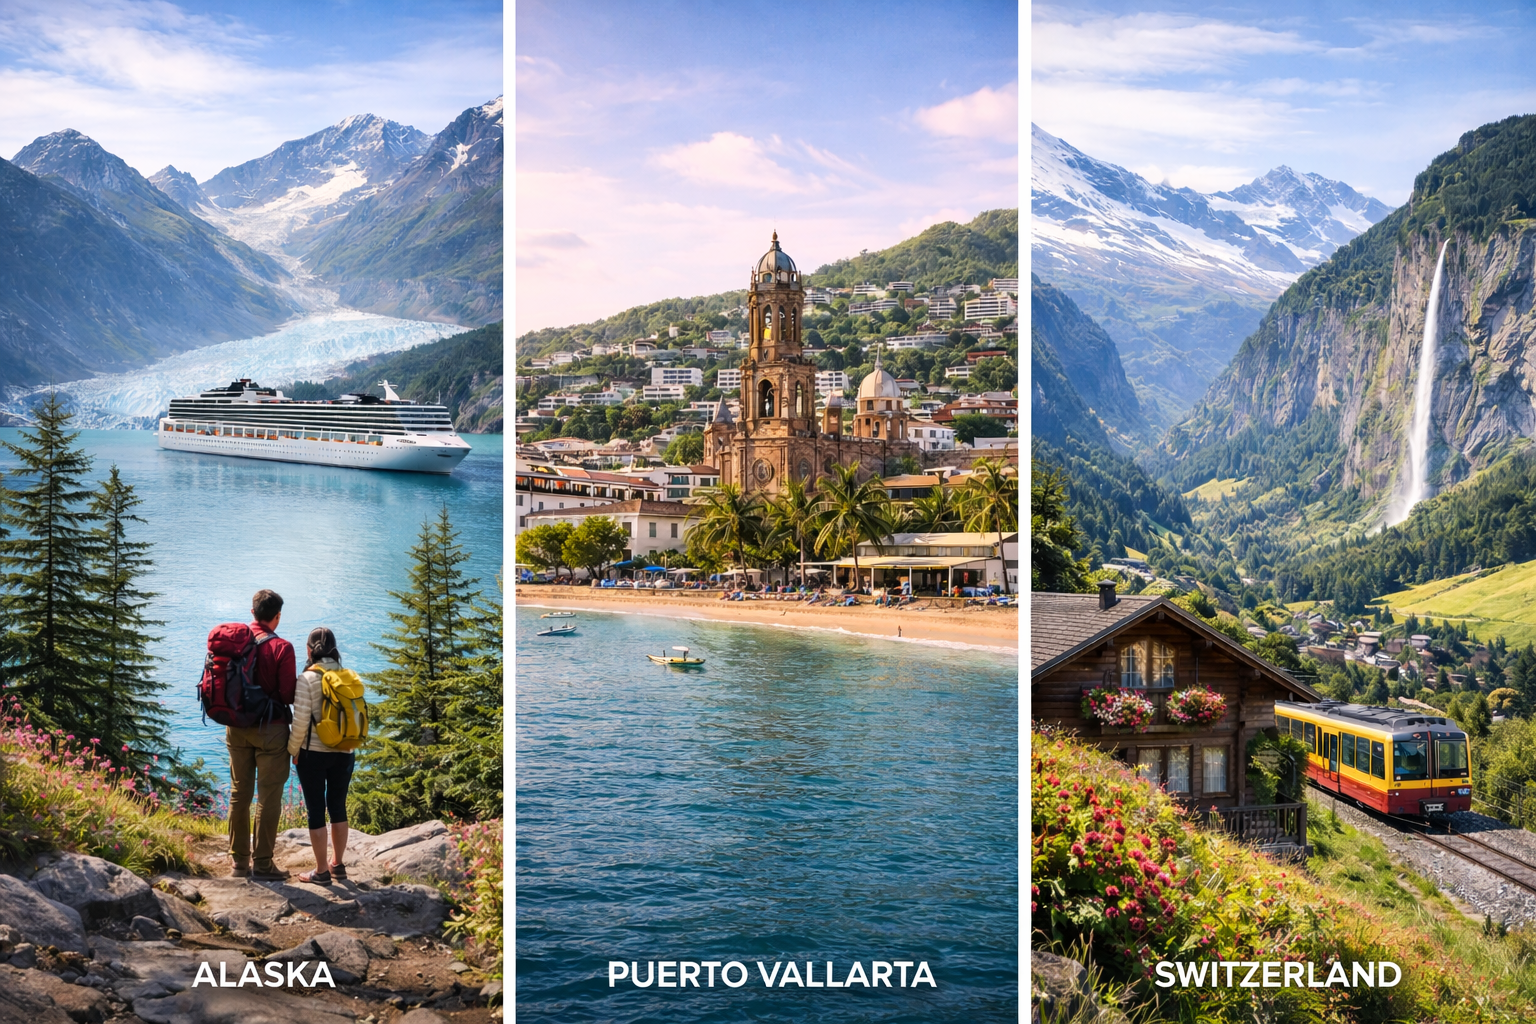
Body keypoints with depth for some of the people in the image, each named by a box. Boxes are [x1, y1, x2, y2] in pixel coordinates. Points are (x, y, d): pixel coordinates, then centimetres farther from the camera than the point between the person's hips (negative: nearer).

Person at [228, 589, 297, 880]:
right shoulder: (281, 648, -15)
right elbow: (288, 695, -14)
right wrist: (301, 682, 6)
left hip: (236, 727, 5)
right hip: (270, 728, -5)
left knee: (239, 793, 14)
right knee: (268, 797, 3)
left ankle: (239, 861, 21)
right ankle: (263, 864, 6)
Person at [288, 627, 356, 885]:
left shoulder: (307, 679, -12)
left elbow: (301, 721, -15)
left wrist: (293, 750, -2)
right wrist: (349, 745, 14)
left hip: (313, 754, -4)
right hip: (343, 754, 4)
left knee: (316, 810, 5)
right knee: (338, 807, 16)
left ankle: (321, 871, 10)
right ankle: (338, 864, 25)